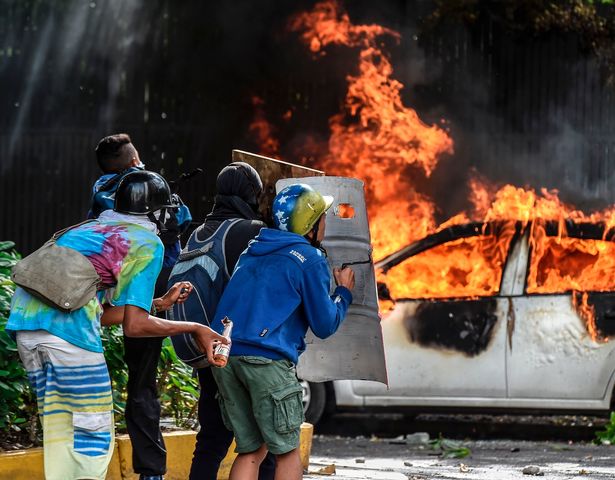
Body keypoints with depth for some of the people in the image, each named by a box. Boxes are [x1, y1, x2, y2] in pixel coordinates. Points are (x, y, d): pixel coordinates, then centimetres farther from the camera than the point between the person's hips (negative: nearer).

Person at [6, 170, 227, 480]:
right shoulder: (147, 244, 6)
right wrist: (194, 329, 11)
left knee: (58, 436, 15)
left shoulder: (86, 229, 28)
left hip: (24, 318, 7)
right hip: (68, 328, -7)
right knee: (95, 438, 2)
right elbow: (134, 326, 0)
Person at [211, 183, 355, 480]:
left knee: (250, 450, 12)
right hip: (267, 357, -6)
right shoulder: (310, 259, 2)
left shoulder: (254, 248, 21)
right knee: (287, 452, 5)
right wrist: (343, 293, 20)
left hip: (223, 354, 6)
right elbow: (324, 325, 4)